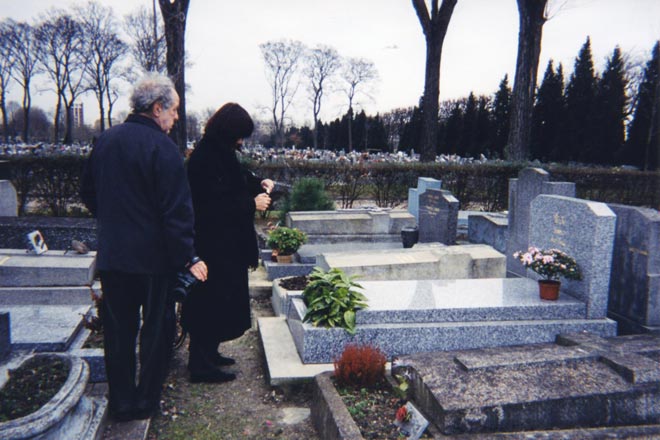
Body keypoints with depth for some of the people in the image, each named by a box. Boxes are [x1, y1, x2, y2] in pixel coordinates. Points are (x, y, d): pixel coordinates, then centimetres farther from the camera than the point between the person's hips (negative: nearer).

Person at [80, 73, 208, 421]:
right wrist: (189, 257, -14)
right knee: (156, 328, 11)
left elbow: (88, 194, 15)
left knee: (118, 330, 15)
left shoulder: (106, 140, 5)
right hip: (153, 256, -6)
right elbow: (177, 209, -19)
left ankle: (120, 402, 26)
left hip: (111, 255, 6)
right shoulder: (161, 146, -15)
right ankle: (146, 401, 22)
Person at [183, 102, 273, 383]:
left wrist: (258, 183, 7)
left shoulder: (220, 152, 10)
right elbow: (215, 204, -24)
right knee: (211, 300, -2)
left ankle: (208, 354, 31)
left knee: (222, 300, 17)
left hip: (226, 244, 10)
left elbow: (237, 179, 26)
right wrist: (252, 204, -17)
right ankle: (201, 365, 9)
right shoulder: (204, 158, -20)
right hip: (212, 244, -10)